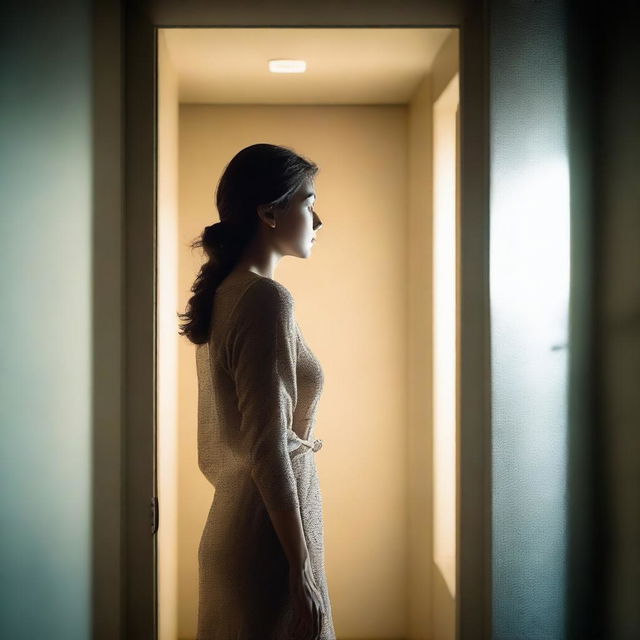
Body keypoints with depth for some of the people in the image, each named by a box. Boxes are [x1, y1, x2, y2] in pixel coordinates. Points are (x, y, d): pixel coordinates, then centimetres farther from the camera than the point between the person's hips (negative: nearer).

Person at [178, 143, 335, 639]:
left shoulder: (222, 293, 9)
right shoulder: (267, 299, -18)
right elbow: (267, 449, -22)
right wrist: (302, 573, -19)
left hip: (227, 527, 9)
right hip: (268, 538, -9)